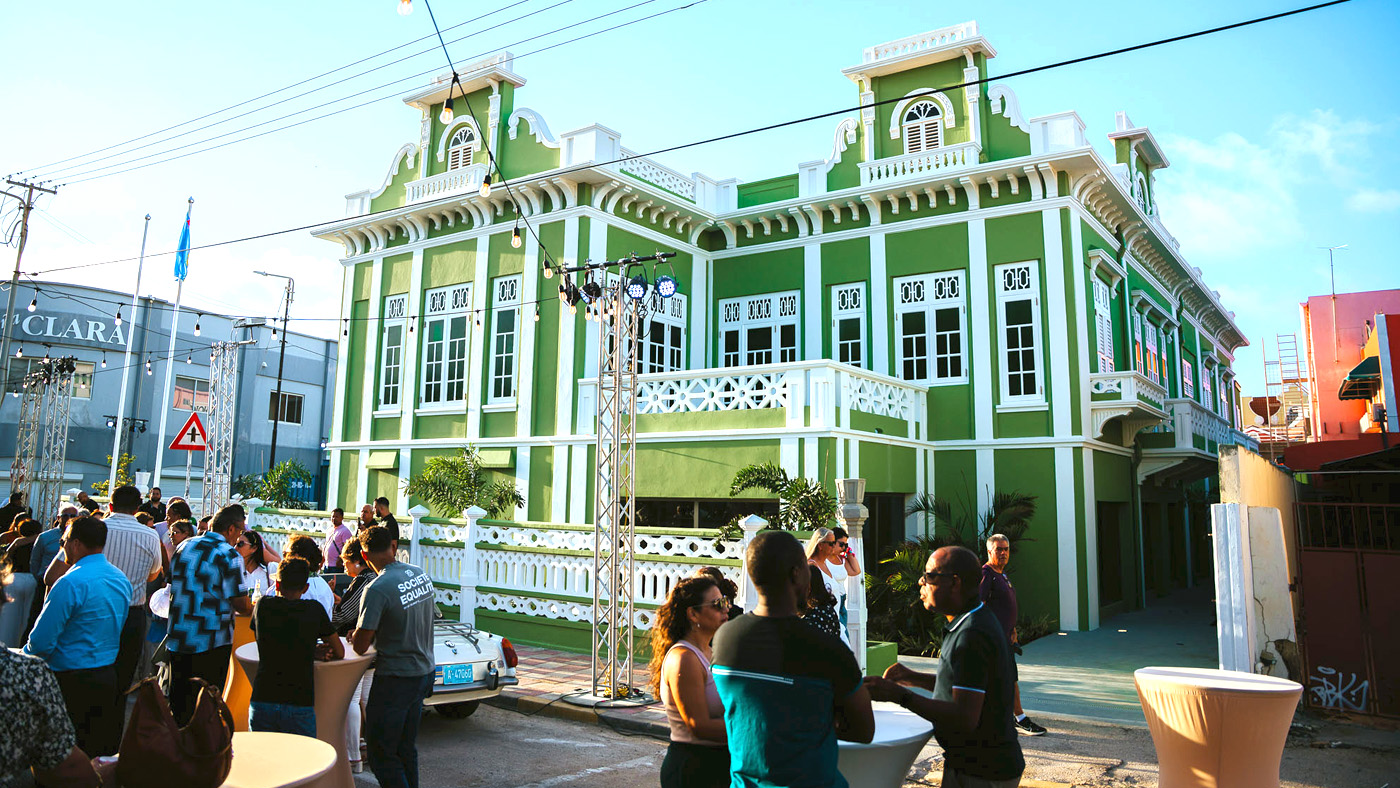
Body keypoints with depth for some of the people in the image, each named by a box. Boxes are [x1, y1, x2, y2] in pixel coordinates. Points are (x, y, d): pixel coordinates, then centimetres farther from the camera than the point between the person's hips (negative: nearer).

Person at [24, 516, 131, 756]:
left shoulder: (71, 583, -18)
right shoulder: (122, 579, 8)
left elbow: (42, 640, -15)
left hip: (72, 681, -8)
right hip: (109, 676, 8)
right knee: (105, 749, 16)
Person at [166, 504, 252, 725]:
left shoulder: (184, 546, 7)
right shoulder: (229, 556, -14)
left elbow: (172, 584, 17)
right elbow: (240, 603, -14)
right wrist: (252, 609, 6)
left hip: (177, 638, 6)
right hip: (211, 643, -6)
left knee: (178, 701, 16)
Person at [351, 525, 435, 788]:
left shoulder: (378, 589, -21)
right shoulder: (422, 575, 2)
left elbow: (360, 646, -18)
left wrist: (355, 636, 5)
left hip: (395, 679, -7)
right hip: (424, 672, 8)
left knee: (381, 755, 5)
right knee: (406, 749, 19)